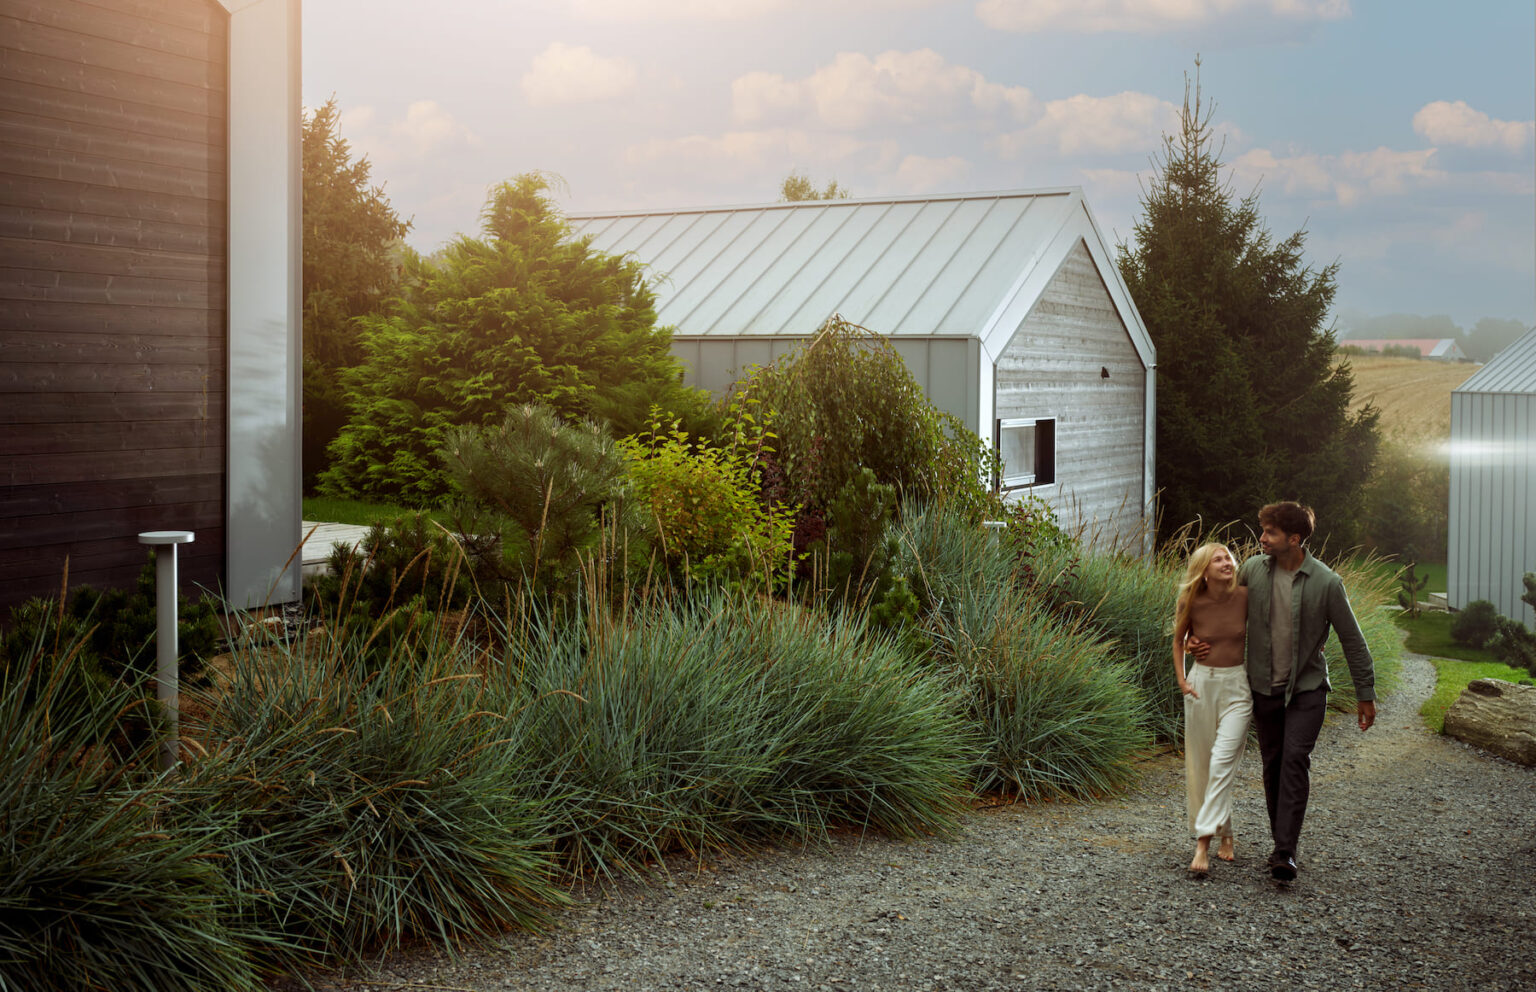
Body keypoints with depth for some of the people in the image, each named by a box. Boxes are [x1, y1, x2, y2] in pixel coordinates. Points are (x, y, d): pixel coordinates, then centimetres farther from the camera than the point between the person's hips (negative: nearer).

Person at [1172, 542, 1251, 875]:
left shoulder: (1245, 597, -7)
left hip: (1238, 685, -1)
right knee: (1200, 764, 6)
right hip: (1202, 684, 1)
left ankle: (1203, 842, -14)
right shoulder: (1192, 604, -6)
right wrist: (1181, 680, 3)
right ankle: (1225, 834, 23)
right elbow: (1178, 639, 12)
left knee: (1223, 761, -13)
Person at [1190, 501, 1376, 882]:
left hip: (1307, 687, -4)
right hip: (1264, 688, 4)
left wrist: (1366, 694, 0)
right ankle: (1284, 841, 22)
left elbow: (1352, 640, -3)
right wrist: (1199, 638, 2)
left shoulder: (1326, 583, -12)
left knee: (1295, 760, -16)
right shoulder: (1253, 569, -3)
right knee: (1272, 765, 8)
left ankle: (1285, 852, -16)